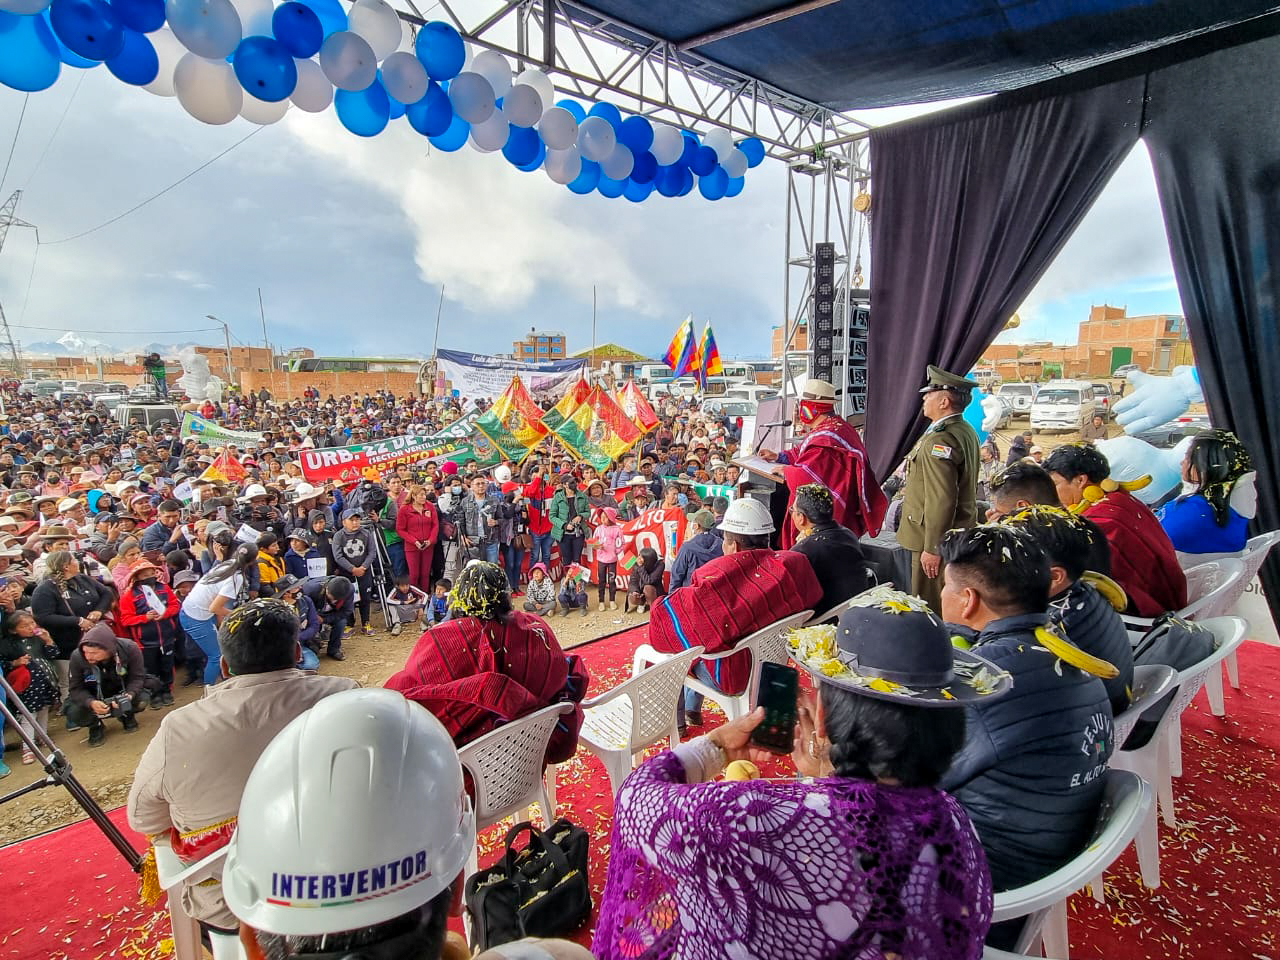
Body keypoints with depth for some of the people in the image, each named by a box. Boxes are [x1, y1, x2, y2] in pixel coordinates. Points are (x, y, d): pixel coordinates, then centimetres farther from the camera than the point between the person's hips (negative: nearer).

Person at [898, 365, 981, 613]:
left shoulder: (940, 439, -22)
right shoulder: (966, 431, 11)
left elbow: (941, 499, -26)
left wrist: (932, 548, -22)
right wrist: (913, 489, 27)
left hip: (938, 539, -10)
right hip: (961, 534, 10)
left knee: (929, 610, -1)